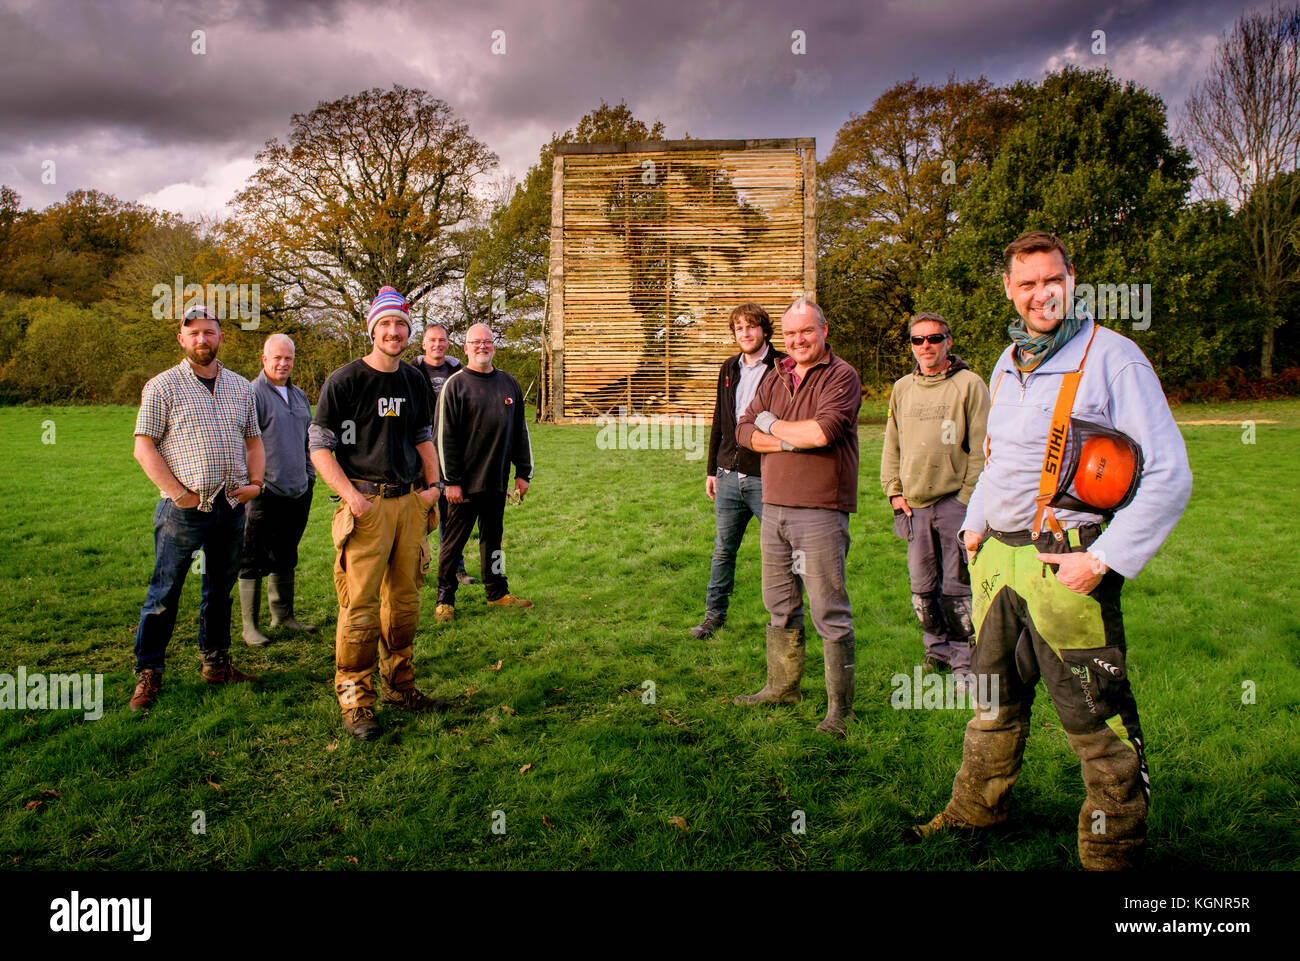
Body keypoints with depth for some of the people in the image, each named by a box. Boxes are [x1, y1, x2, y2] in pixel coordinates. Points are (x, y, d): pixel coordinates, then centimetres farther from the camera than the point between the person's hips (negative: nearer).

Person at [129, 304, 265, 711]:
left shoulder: (240, 387, 12)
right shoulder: (162, 386, -2)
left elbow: (253, 441, 19)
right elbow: (144, 447, -6)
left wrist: (255, 482, 4)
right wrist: (176, 492, -13)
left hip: (232, 506, 5)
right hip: (184, 508, -4)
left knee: (220, 588, 14)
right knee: (164, 592, 1)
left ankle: (215, 662, 26)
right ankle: (148, 674, 11)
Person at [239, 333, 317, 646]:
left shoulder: (299, 395, 14)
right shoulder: (252, 394, -8)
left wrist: (309, 475, 19)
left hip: (297, 491, 7)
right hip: (264, 492, -7)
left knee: (285, 558, 17)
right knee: (253, 562, 1)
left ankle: (284, 614, 29)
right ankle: (250, 625, 9)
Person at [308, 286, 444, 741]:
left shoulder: (415, 380, 13)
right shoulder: (344, 380, -4)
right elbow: (319, 445, -4)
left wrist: (432, 483, 10)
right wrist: (350, 494, -16)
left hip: (410, 501, 6)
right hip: (367, 504, -5)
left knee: (404, 601, 12)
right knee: (360, 605, -6)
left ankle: (400, 686, 25)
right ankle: (355, 701, 4)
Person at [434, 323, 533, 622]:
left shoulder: (509, 384, 11)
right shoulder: (455, 384, -4)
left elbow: (520, 431, 15)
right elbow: (445, 436, -8)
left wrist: (523, 473, 11)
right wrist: (451, 481, -12)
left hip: (497, 481, 5)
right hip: (465, 483, -5)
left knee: (493, 536, 15)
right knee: (454, 540, 3)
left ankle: (497, 592, 25)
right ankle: (445, 598, 14)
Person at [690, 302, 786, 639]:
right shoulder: (729, 369, 13)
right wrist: (712, 470, 17)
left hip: (766, 478, -5)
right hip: (730, 475, 5)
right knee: (723, 549, 13)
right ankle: (715, 613, 26)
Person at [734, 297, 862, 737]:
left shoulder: (841, 376, -5)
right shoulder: (776, 378, 15)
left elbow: (825, 429, -21)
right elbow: (744, 431, 7)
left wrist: (772, 424, -5)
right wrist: (792, 440, -11)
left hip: (820, 510, -7)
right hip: (774, 507, 7)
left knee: (830, 612, -3)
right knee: (779, 605, 16)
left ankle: (840, 706, 7)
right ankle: (782, 686, 31)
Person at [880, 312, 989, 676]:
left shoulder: (969, 385, -2)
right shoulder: (902, 389, 13)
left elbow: (980, 448, -3)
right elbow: (891, 445, 18)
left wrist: (969, 498, -8)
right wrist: (894, 490, 9)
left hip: (955, 501, -4)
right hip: (913, 505, 5)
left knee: (957, 588, 0)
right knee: (922, 588, 10)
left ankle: (965, 659, 13)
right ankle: (937, 648, 28)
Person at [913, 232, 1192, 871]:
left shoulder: (1112, 356, -10)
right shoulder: (1008, 362, 13)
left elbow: (1169, 475, -14)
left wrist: (1103, 561, -18)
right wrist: (974, 524, 15)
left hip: (1066, 564, -7)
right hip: (997, 557, 7)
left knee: (1096, 720, 2)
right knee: (995, 698, 20)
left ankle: (1113, 849, 20)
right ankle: (975, 810, 38)